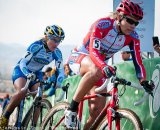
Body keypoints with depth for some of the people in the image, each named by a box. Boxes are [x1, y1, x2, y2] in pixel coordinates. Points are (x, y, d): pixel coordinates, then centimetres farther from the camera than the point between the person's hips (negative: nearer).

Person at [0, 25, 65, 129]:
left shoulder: (57, 53, -11)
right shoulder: (36, 46, -25)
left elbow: (60, 70, -14)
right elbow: (23, 63, -30)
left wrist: (59, 84, -33)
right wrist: (28, 74, -49)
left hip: (36, 74, 5)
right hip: (21, 71, -5)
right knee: (22, 92, -32)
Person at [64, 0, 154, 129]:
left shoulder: (132, 37, -11)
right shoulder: (102, 25, -27)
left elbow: (137, 61, -15)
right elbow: (93, 51, -39)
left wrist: (144, 81, -31)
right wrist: (105, 67, -56)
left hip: (100, 66, 5)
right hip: (79, 57, -5)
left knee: (98, 110, -10)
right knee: (96, 71, -41)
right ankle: (72, 109, -29)